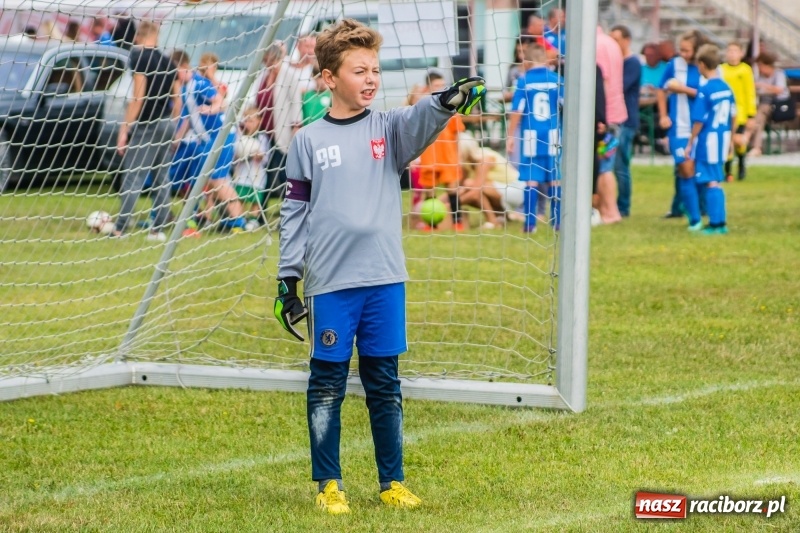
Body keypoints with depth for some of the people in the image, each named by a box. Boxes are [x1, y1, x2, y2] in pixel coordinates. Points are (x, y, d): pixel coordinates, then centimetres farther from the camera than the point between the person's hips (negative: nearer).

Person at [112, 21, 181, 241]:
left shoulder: (139, 57, -10)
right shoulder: (167, 62, 11)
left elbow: (138, 97, -17)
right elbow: (177, 100, 13)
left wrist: (124, 129, -15)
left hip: (146, 124, -7)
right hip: (166, 123, 7)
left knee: (133, 177, -9)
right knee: (160, 177, 12)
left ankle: (120, 229, -13)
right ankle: (158, 229, 13)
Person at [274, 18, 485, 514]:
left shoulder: (388, 129, 5)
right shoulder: (308, 142, 3)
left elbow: (421, 119, -17)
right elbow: (294, 213, 5)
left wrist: (451, 99, -39)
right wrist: (288, 280, 1)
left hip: (384, 279, 1)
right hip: (328, 282, -1)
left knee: (385, 385, 8)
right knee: (327, 385, 4)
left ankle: (393, 483, 16)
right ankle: (329, 485, 13)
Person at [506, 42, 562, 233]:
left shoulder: (524, 81, -4)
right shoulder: (556, 80, 0)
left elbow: (517, 111, -6)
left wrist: (511, 135, 2)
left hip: (531, 136, -2)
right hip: (553, 136, 2)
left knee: (532, 180, 0)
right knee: (555, 179, 10)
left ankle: (530, 223, -2)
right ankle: (557, 220, 14)